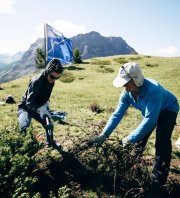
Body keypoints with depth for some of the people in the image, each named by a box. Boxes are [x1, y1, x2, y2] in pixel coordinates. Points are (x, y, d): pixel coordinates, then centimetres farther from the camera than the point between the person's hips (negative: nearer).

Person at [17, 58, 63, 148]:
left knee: (49, 124, 12)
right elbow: (29, 102, -33)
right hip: (26, 108, -7)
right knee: (24, 125, -36)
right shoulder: (36, 82, -32)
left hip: (39, 108, 7)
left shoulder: (51, 82, -8)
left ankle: (50, 142, 35)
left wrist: (46, 103, -3)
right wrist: (41, 110, -45)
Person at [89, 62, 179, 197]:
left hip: (167, 110, -6)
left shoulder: (153, 90, -44)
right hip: (149, 111, 7)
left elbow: (150, 120, -44)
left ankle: (157, 183, -5)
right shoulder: (127, 93, -23)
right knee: (140, 137, 16)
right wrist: (104, 135, -25)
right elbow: (117, 114, -18)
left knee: (162, 145, -18)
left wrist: (130, 138, -40)